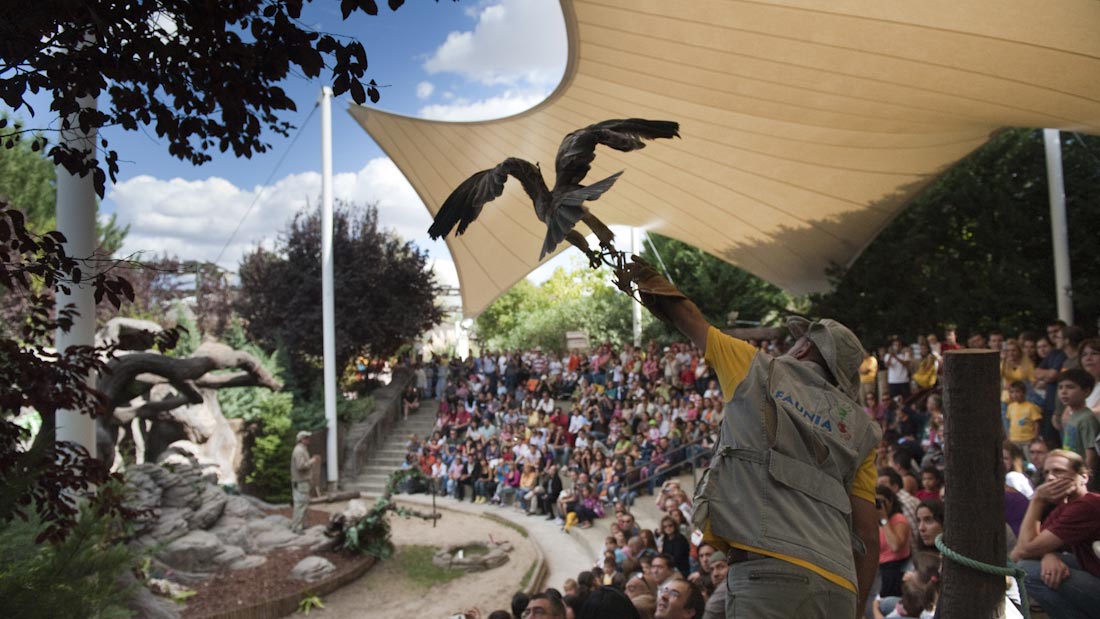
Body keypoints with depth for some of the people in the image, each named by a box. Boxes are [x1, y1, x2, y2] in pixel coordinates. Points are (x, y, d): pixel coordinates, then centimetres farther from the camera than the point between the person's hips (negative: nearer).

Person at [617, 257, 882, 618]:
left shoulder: (758, 370, 12)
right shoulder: (859, 433, 20)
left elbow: (688, 319, 27)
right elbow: (867, 536, 15)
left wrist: (646, 280, 44)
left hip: (772, 570, -6)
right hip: (839, 587, 6)